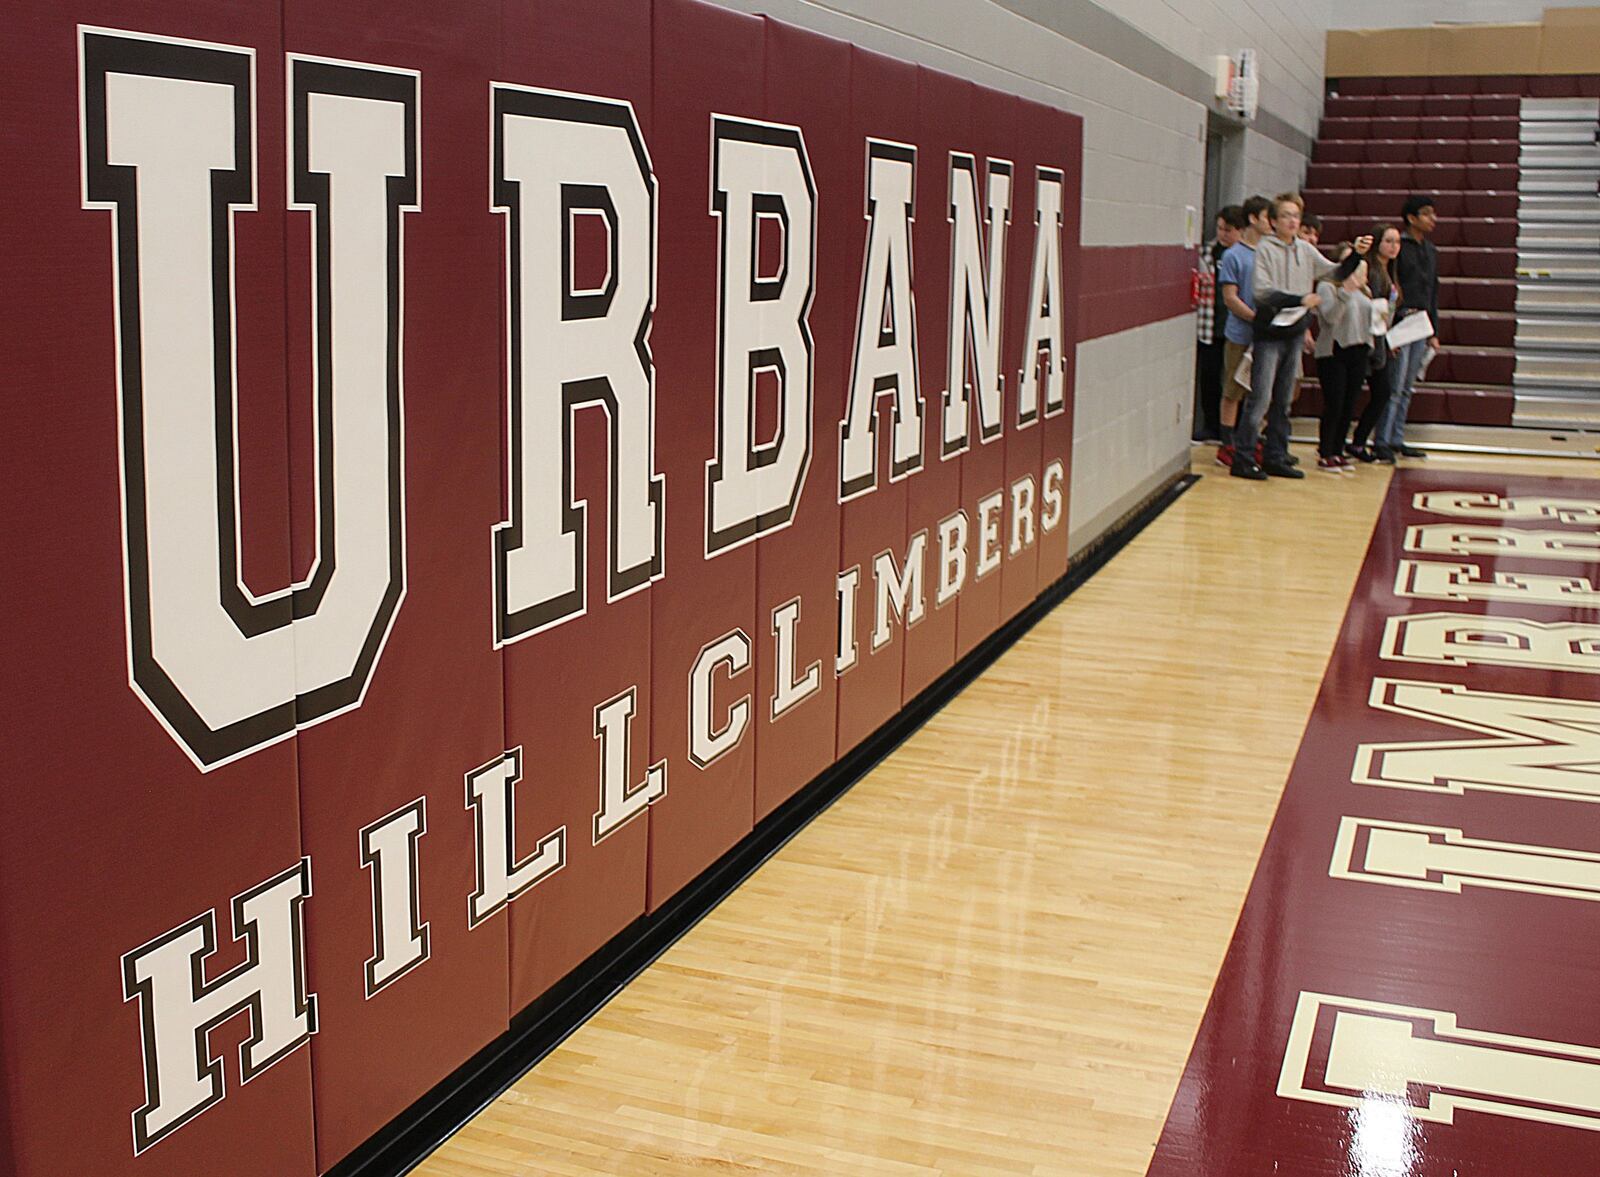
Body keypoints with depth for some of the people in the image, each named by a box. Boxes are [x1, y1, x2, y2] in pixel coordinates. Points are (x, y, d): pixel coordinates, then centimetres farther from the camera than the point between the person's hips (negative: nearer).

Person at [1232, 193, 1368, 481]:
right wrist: (1300, 300, -21)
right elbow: (1262, 290, -16)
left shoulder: (1306, 250, 9)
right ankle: (1243, 459, -3)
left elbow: (1336, 273, 13)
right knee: (1260, 399, -8)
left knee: (1283, 401, 11)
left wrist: (1356, 255, -4)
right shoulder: (1265, 249, -7)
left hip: (1294, 333, 6)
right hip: (1269, 333, -6)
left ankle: (1276, 458, 18)